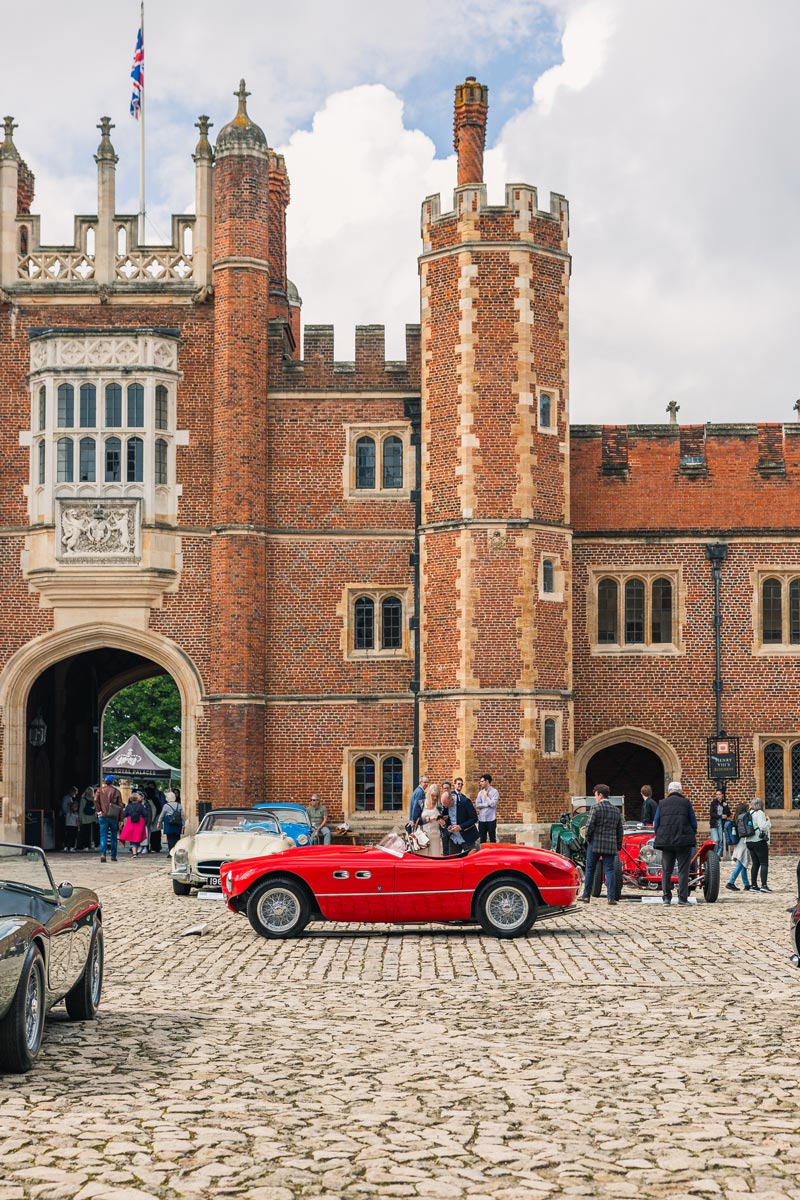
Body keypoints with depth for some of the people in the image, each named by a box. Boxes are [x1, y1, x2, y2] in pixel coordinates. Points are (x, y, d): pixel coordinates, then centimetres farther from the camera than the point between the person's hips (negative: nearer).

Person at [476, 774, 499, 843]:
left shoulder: (494, 792, -4)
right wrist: (487, 804, -9)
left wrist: (486, 796, -6)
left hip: (491, 819, -5)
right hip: (481, 819, 5)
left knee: (492, 839, 3)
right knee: (482, 840, 9)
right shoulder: (480, 792, 10)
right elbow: (477, 805, 1)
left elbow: (493, 804, -16)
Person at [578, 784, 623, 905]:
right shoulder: (616, 810, 10)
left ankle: (586, 896, 13)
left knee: (590, 869, 8)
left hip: (595, 844, -4)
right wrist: (618, 847, 17)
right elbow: (620, 830, 12)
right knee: (610, 870, 3)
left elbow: (590, 825, -13)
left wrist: (588, 838, 3)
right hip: (611, 845, 4)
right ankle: (611, 897, -5)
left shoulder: (597, 808, -8)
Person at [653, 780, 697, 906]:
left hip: (666, 841, 2)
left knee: (666, 870, 10)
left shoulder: (662, 803, 7)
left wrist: (658, 836, 23)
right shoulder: (686, 803, 2)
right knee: (683, 870, 2)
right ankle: (682, 898, -2)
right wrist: (693, 834, 23)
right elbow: (693, 822, 6)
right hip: (684, 841, -2)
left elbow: (656, 823, 8)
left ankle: (666, 897, 8)